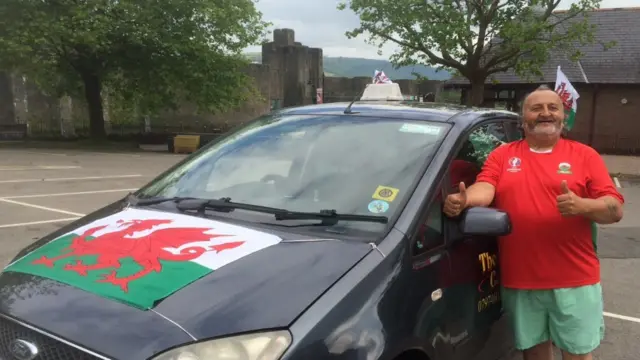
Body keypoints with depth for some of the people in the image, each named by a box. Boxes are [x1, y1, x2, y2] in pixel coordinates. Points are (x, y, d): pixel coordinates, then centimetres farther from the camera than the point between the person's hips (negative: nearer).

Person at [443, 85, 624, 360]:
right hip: (520, 280, 1)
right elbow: (484, 189, -7)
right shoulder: (502, 155, 9)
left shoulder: (585, 155, 4)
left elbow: (615, 209, 1)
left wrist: (582, 205, -21)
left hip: (574, 280, -1)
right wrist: (463, 199, -29)